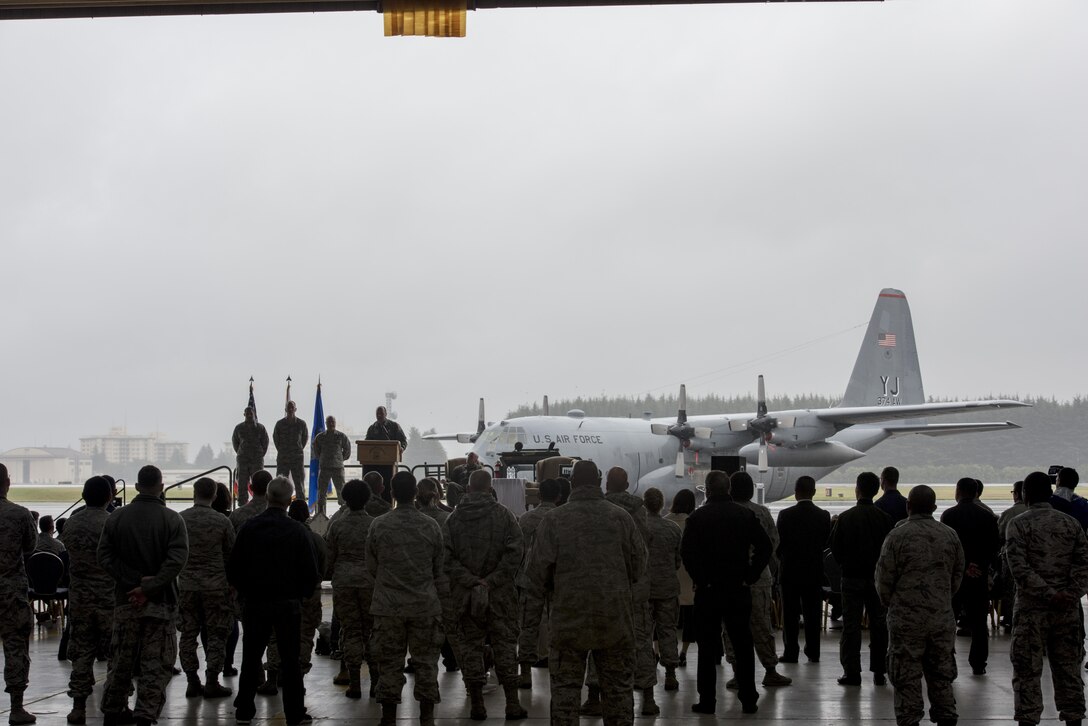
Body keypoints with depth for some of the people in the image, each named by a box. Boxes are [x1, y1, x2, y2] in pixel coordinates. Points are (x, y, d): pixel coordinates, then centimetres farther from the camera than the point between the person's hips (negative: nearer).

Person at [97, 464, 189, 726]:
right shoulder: (172, 519, -6)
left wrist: (135, 580, -8)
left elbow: (105, 557, -4)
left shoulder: (116, 518, 2)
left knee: (121, 660, 14)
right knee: (156, 665, 1)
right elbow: (177, 560, -16)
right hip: (161, 602, -3)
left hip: (125, 600, 3)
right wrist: (148, 587, -16)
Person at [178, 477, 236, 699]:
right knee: (216, 634, 5)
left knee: (188, 633, 9)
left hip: (186, 585, 2)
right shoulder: (222, 522, -6)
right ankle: (211, 682, 2)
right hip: (216, 585, -2)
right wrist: (229, 580, 16)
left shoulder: (179, 520, -1)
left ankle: (192, 682, 10)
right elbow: (231, 554, 1)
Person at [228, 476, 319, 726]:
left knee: (251, 657, 13)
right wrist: (302, 593, 10)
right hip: (288, 604, -2)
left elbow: (233, 571, -1)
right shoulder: (298, 531, -10)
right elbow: (310, 573, -8)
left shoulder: (249, 528, -4)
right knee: (290, 660, 5)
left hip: (254, 602, 2)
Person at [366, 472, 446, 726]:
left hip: (388, 607, 0)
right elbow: (440, 568, 5)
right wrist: (441, 596, 17)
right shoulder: (431, 526, -3)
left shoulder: (379, 525, -5)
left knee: (389, 661, 6)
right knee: (426, 660, 8)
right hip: (425, 606, 0)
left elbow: (371, 566, 5)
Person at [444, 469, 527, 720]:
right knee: (504, 643, 6)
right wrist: (492, 580, -10)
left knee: (470, 645, 8)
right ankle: (512, 704, 6)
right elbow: (514, 553, -10)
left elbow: (447, 557, -5)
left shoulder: (453, 519, 2)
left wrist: (470, 581, -7)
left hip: (464, 594, 1)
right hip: (500, 593, -1)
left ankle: (476, 704, 7)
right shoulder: (503, 515, -2)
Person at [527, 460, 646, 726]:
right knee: (618, 687, 10)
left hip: (569, 617, -1)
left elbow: (538, 568, -6)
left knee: (565, 687, 5)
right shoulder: (621, 517, 0)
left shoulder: (554, 519, -6)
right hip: (615, 619, 2)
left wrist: (544, 593, 14)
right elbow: (639, 565, 5)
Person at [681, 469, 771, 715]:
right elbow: (765, 546, -3)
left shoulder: (697, 517, -5)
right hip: (739, 589, 2)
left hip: (708, 590, -2)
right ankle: (749, 700, 8)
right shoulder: (745, 515, 2)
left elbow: (687, 552, -14)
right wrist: (750, 576, 1)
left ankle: (707, 700, 3)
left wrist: (701, 580, -5)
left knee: (707, 648, 4)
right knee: (743, 645, 8)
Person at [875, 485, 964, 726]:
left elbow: (884, 579, -5)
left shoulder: (898, 536, -9)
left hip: (906, 618, -4)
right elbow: (957, 575, 13)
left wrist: (890, 604, 12)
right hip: (942, 617, 4)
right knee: (942, 675, 12)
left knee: (907, 678, 1)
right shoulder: (950, 536, 5)